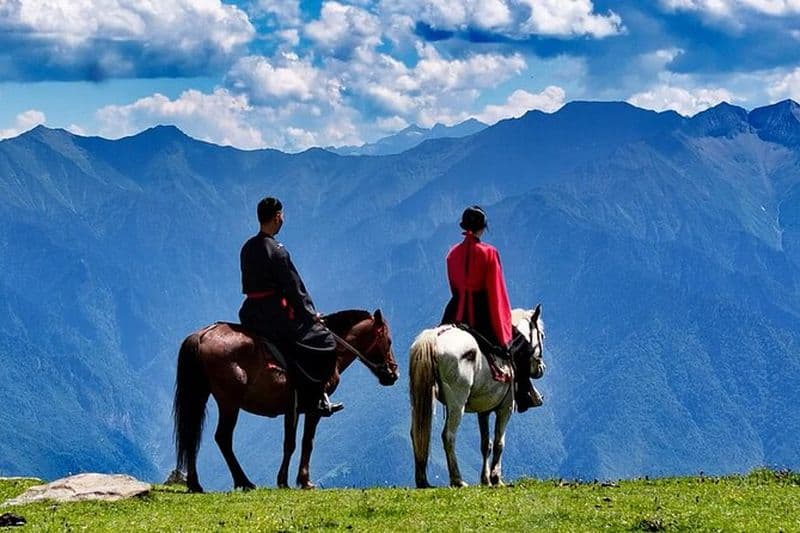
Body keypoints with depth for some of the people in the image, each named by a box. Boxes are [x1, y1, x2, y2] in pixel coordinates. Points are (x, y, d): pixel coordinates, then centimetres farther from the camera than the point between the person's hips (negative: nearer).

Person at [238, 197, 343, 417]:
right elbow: (293, 287, -14)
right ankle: (318, 397, 2)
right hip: (275, 314, -9)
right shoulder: (277, 250, -17)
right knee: (325, 341, 2)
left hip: (250, 314, 9)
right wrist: (311, 313, 0)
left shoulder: (247, 248, 8)